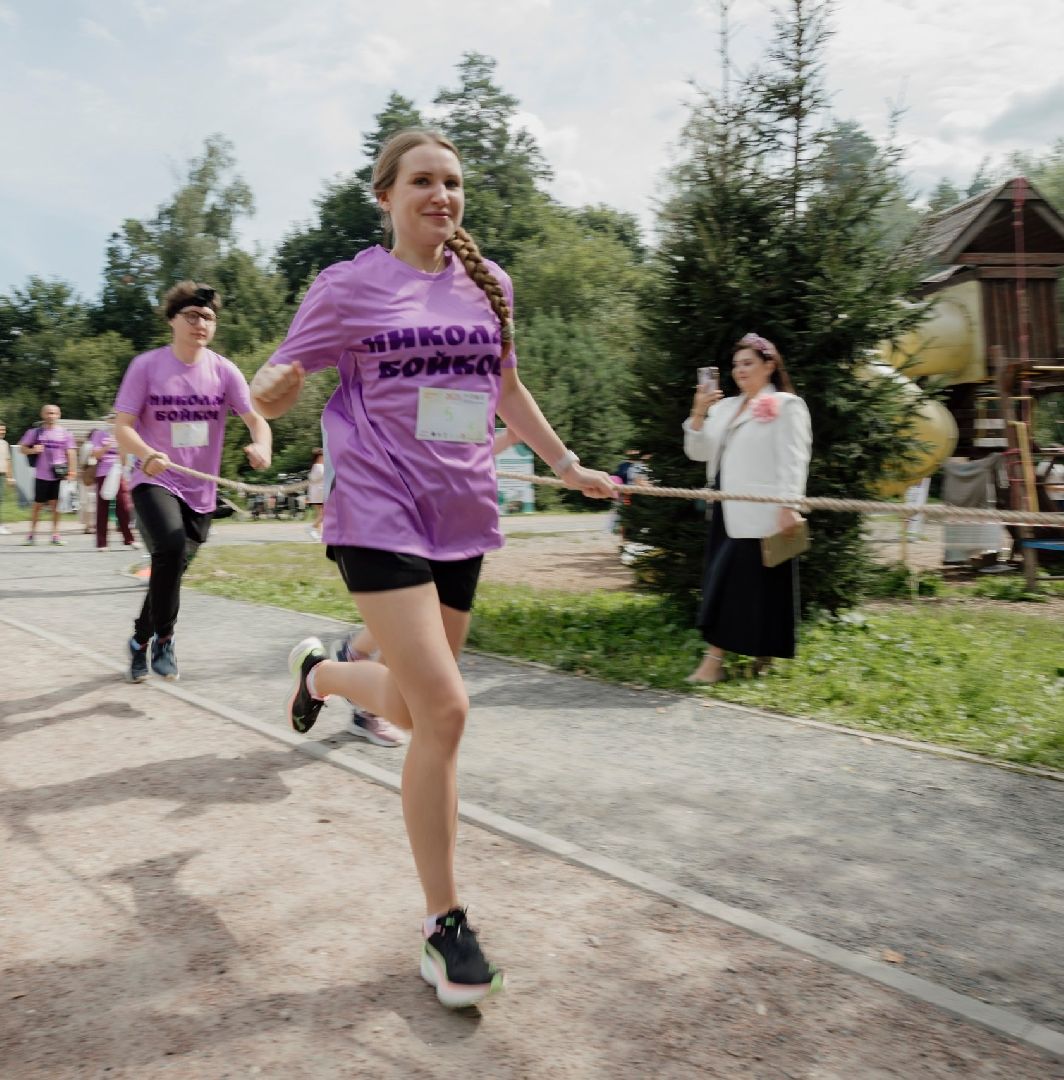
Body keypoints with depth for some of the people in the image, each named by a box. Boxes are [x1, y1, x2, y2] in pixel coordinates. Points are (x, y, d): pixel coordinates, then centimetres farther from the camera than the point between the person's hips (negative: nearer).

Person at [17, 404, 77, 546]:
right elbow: (22, 448, 8)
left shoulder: (64, 433, 4)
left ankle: (55, 534, 9)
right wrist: (33, 450, -12)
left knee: (55, 504, 2)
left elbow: (70, 453, 4)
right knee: (38, 504, 4)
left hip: (58, 474, 0)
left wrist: (72, 470, -6)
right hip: (41, 474, 0)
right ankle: (32, 533, 17)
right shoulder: (36, 432, 3)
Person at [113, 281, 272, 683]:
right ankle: (162, 637, -10)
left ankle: (140, 640, 38)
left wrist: (261, 445, -30)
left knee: (172, 569, 13)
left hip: (200, 492, 3)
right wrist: (147, 455, -31)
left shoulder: (224, 370, -1)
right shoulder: (146, 366, -7)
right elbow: (122, 427, -10)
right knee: (170, 548, -31)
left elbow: (255, 419, -6)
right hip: (155, 483, -3)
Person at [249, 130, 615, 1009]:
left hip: (463, 515, 6)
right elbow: (275, 388, -1)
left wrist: (567, 464, 26)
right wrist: (271, 389, -25)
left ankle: (321, 671, 50)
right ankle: (444, 922, 3)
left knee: (415, 705, 13)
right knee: (445, 710, -16)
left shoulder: (488, 285, 11)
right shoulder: (349, 286, -1)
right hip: (380, 513, -5)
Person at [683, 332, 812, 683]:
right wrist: (698, 413, 1)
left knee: (758, 585, -5)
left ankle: (763, 658, 1)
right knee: (724, 582, 6)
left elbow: (793, 460, -10)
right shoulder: (724, 407, 18)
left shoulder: (786, 406, -1)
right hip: (727, 512, 7)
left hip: (762, 514, -7)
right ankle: (713, 659, 11)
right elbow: (698, 452, 15)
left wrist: (788, 506, -20)